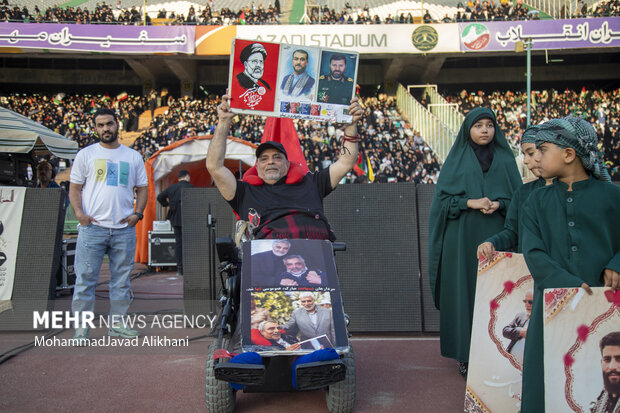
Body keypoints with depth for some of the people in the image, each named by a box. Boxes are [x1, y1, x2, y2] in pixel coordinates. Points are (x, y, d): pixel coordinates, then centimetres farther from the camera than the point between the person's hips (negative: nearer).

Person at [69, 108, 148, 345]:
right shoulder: (86, 154, 8)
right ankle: (81, 328, 7)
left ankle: (117, 324, 20)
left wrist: (137, 213, -1)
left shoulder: (133, 156, 13)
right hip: (92, 227, -2)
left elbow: (141, 189, 15)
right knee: (85, 279, -2)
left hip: (124, 228, 2)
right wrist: (79, 212, -10)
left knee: (121, 279, 9)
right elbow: (75, 188, 6)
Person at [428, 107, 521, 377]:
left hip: (496, 237, 2)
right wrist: (471, 203, -13)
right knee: (465, 291, -1)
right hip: (463, 238, -1)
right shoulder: (457, 159, 6)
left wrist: (499, 204, -11)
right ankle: (466, 354, 7)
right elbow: (443, 197, 2)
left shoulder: (505, 159, 10)